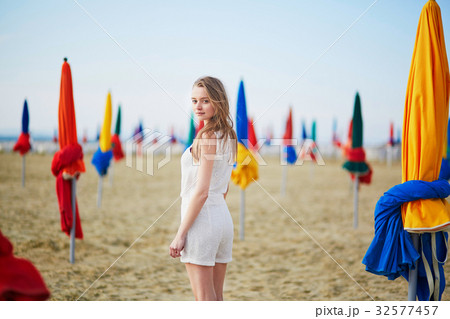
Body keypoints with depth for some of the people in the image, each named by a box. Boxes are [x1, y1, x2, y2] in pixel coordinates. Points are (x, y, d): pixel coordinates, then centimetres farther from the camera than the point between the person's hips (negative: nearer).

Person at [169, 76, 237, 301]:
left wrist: (180, 234, -17)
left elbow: (201, 191, -19)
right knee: (217, 298, 14)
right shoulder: (227, 136, 12)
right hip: (223, 217, 9)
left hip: (202, 220, -9)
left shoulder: (207, 137, -15)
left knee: (204, 299, -3)